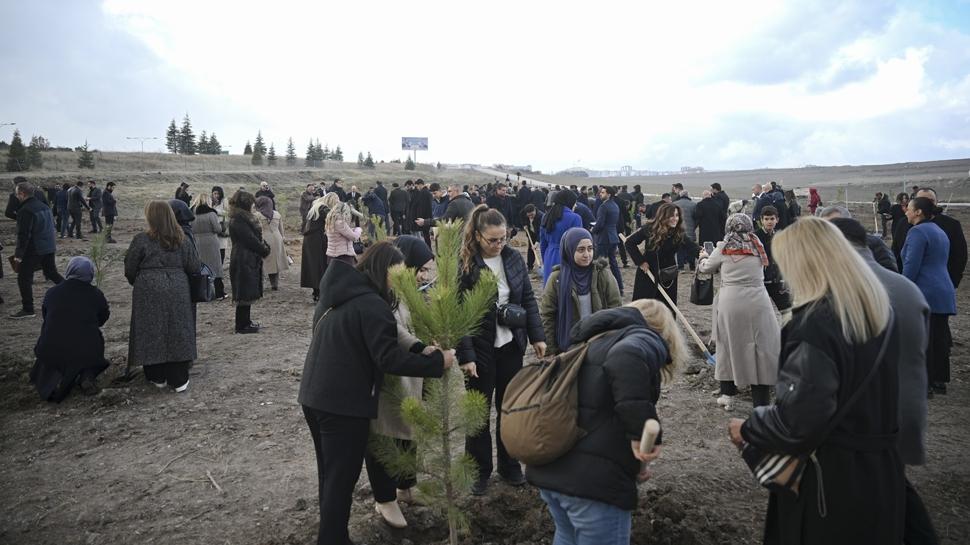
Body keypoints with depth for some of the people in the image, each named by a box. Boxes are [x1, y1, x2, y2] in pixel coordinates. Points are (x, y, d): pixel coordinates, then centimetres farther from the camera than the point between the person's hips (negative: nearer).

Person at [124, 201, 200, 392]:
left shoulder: (141, 240, -9)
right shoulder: (181, 240, 0)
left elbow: (130, 269, -3)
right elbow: (195, 267, 2)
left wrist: (135, 282, 17)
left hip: (149, 293, -2)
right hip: (177, 292, 3)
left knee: (152, 334, 10)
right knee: (177, 333, 7)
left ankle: (157, 377, 18)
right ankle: (179, 380, 9)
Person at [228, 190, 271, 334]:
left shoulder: (244, 218, 15)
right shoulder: (238, 221, -17)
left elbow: (256, 237, 14)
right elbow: (250, 240, -19)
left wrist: (264, 247, 0)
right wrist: (265, 250, -7)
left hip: (249, 260, 10)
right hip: (243, 261, -10)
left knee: (247, 293, 15)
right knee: (244, 294, -3)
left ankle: (246, 322, 24)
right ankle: (242, 325, 4)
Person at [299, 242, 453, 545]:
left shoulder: (334, 294, 10)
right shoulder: (372, 305, -18)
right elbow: (390, 359, -22)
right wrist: (438, 362, -15)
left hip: (313, 395, 9)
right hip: (344, 404, -9)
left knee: (329, 475, 20)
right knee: (341, 480, 3)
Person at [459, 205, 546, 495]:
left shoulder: (514, 257, -1)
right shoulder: (465, 264, -14)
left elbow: (528, 298, 6)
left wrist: (537, 336, 0)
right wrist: (466, 355, -17)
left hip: (511, 344, 4)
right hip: (481, 348, -4)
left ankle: (509, 465, 32)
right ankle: (480, 469, 25)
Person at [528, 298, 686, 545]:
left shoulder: (597, 341, 24)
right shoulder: (646, 338, -1)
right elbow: (627, 358, -27)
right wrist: (641, 431, -24)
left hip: (548, 467, 8)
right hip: (594, 477, -8)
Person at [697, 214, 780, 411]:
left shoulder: (723, 248, 2)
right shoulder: (758, 246, 8)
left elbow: (706, 268, 16)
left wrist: (703, 257, 38)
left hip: (730, 302, 0)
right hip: (757, 302, 1)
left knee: (730, 345, 14)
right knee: (760, 348, 4)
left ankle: (728, 395, 24)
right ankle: (761, 403, 4)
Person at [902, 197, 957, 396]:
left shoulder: (918, 232, -12)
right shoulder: (940, 231, 18)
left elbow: (911, 266, -18)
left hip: (925, 294, -9)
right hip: (945, 293, 9)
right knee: (939, 338, 13)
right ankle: (939, 381, 21)